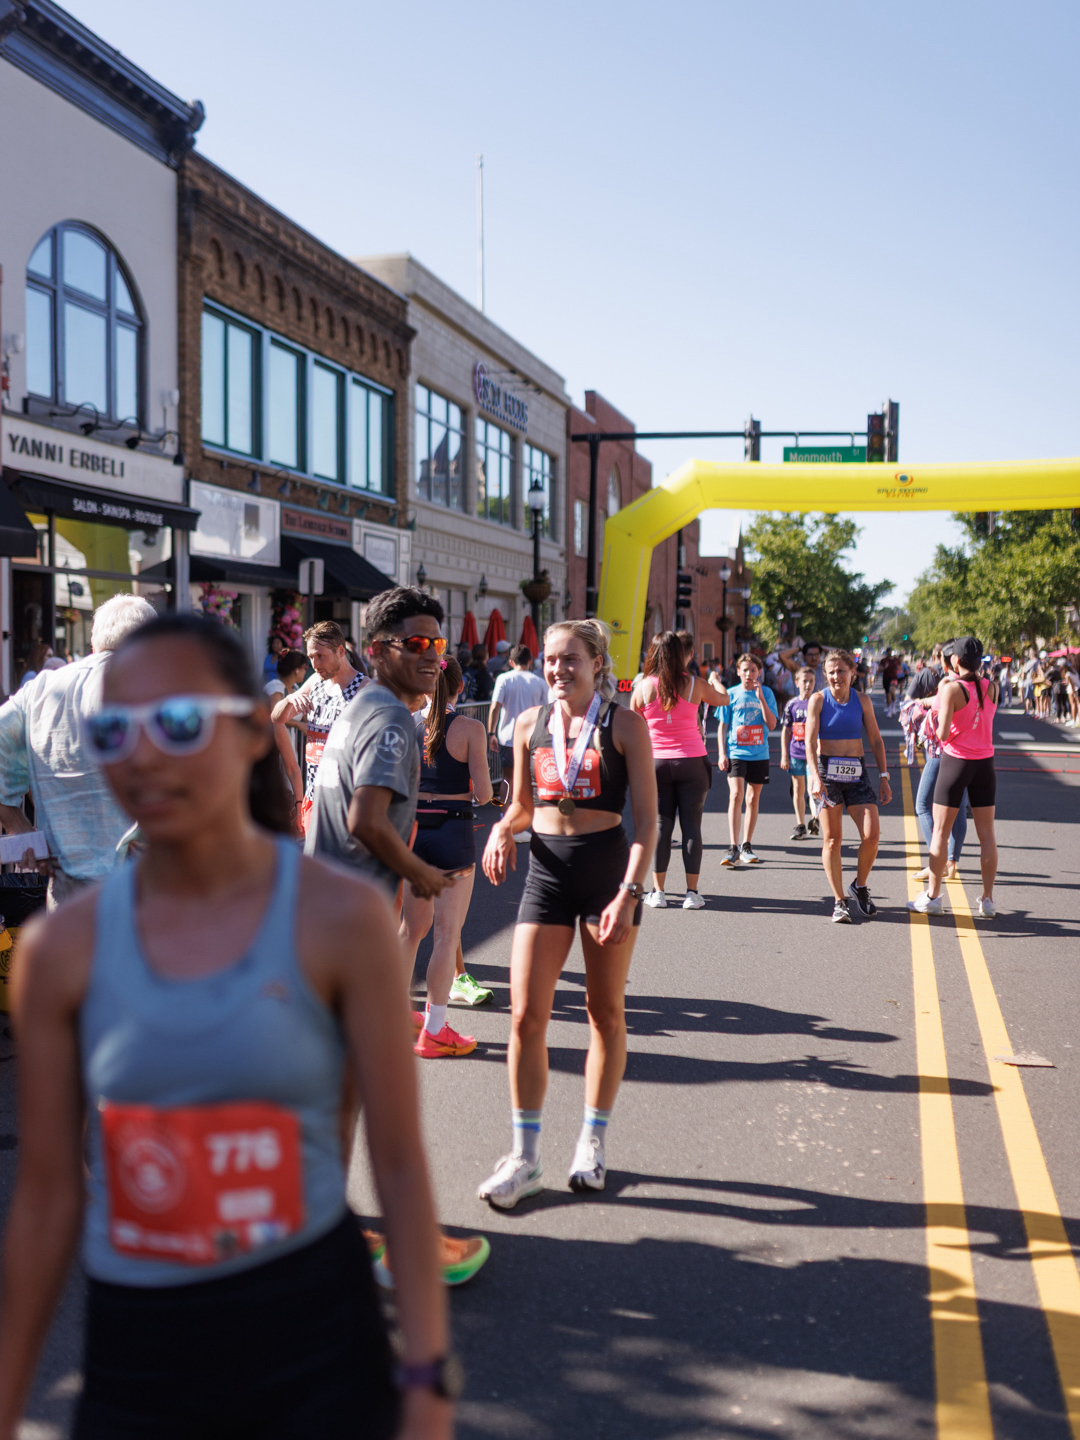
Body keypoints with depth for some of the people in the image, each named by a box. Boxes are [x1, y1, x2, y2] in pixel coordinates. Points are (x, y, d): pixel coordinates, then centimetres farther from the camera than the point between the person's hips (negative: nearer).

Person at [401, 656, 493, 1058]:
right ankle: (434, 1031, 6)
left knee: (411, 928, 19)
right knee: (447, 934, 3)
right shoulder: (470, 729, -9)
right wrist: (479, 791, 12)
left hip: (412, 828, 5)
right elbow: (483, 793, -11)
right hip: (452, 831, -4)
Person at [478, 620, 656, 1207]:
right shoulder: (530, 724, 6)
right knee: (526, 1015, -3)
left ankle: (592, 1142, 26)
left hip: (608, 866, -3)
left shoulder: (624, 724, -4)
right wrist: (502, 830, -5)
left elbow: (646, 817, -7)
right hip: (546, 871, 3)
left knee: (606, 1013, 10)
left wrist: (628, 893, -17)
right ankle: (524, 1157, 8)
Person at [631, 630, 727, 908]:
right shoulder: (695, 685, -3)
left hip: (656, 762, 1)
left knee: (660, 825, 6)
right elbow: (724, 699, 17)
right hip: (692, 761, -1)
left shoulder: (643, 688, -3)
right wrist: (716, 681, 38)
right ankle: (692, 893, 4)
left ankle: (658, 892, 7)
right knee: (691, 826, 4)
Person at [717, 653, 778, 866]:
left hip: (759, 754, 2)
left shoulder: (766, 693, 4)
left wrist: (761, 698, -13)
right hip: (735, 753, -2)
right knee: (736, 795, -16)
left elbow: (772, 725, -4)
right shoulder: (731, 694, 2)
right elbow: (722, 727, 7)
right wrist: (722, 754, -2)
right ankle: (734, 848, -17)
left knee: (753, 799, 8)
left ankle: (746, 846, 19)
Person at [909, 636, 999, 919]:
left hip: (956, 763, -4)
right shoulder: (991, 688, 0)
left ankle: (932, 896, 12)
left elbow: (943, 734, -17)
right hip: (985, 764, 4)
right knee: (986, 833, 8)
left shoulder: (952, 689, -14)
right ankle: (987, 900, 10)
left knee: (940, 831, 6)